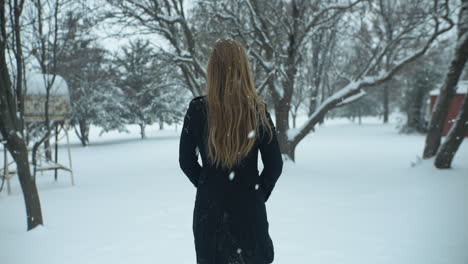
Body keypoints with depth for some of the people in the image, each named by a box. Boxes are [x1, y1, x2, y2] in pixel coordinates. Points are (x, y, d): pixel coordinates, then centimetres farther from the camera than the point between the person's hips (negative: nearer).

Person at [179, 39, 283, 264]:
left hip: (209, 207, 0)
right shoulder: (257, 111, -10)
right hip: (249, 207, 0)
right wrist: (258, 193, 9)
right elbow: (274, 165, -5)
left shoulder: (197, 109, -10)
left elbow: (186, 162, -2)